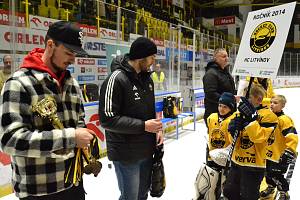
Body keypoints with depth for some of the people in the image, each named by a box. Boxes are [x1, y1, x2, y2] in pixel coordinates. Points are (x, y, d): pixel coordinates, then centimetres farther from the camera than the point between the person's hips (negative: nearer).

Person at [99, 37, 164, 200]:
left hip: (147, 150, 8)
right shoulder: (116, 79, -19)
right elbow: (107, 119, -23)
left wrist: (157, 128, 1)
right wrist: (143, 126, -22)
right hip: (126, 154, -8)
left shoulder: (147, 78, 7)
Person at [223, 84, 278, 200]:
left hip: (254, 165, -6)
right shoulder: (242, 112, 7)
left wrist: (250, 116, -30)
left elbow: (258, 137, -26)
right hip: (236, 161, 6)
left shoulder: (268, 115, -12)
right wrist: (233, 128, -10)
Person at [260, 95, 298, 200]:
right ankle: (270, 188, 45)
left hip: (280, 156, -7)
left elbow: (293, 138, -26)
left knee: (277, 175, 1)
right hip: (270, 154, 7)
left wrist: (288, 153, -26)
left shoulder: (284, 119, -22)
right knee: (269, 172, 21)